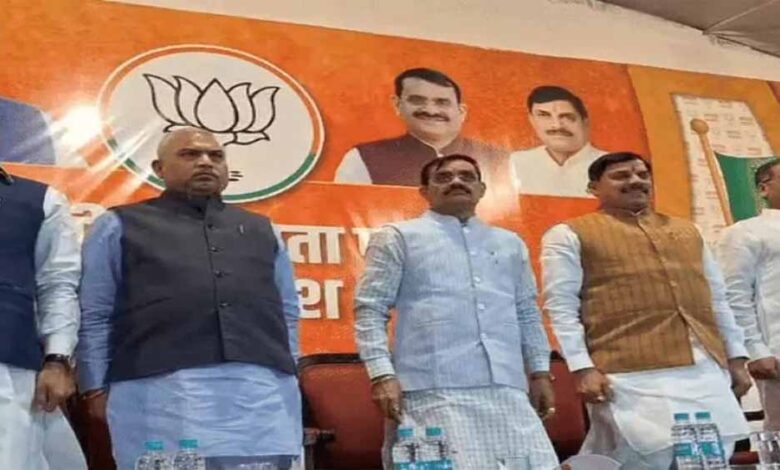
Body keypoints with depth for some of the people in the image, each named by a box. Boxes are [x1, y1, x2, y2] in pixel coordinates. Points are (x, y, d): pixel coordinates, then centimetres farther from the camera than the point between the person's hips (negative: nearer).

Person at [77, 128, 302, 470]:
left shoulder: (260, 229, 23)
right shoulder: (120, 226, 12)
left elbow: (287, 312, 23)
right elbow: (94, 314, 7)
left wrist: (288, 375, 15)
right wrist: (97, 387, 1)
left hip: (261, 390, 4)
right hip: (162, 388, -3)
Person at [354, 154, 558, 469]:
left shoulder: (510, 243, 20)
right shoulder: (398, 238, 5)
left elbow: (527, 314, 24)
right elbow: (370, 311, -1)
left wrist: (540, 372, 17)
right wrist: (382, 374, -11)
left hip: (506, 388, 5)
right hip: (434, 391, -4)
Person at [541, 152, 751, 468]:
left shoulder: (687, 231, 22)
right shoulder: (569, 235, 4)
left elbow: (717, 299, 24)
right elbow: (561, 307, -3)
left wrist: (736, 358, 18)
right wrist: (582, 368, -12)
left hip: (707, 373, 6)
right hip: (632, 376, -6)